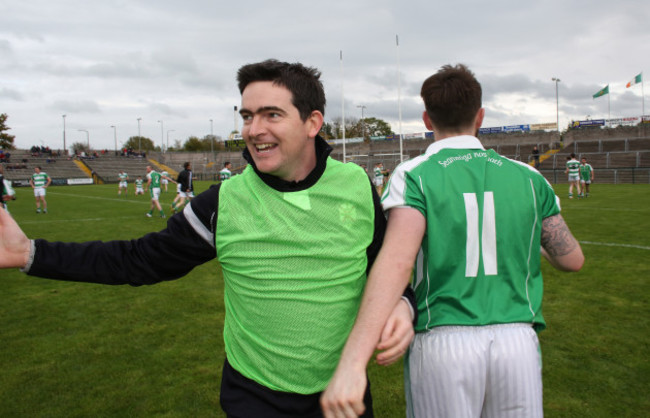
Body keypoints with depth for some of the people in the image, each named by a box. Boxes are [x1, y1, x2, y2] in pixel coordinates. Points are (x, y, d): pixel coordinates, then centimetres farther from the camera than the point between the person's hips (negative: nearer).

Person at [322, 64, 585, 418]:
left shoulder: (414, 175, -7)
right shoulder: (527, 177, 5)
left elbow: (396, 261, -23)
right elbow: (572, 259, 10)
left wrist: (351, 363, -30)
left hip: (441, 344, -3)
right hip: (518, 342, 3)